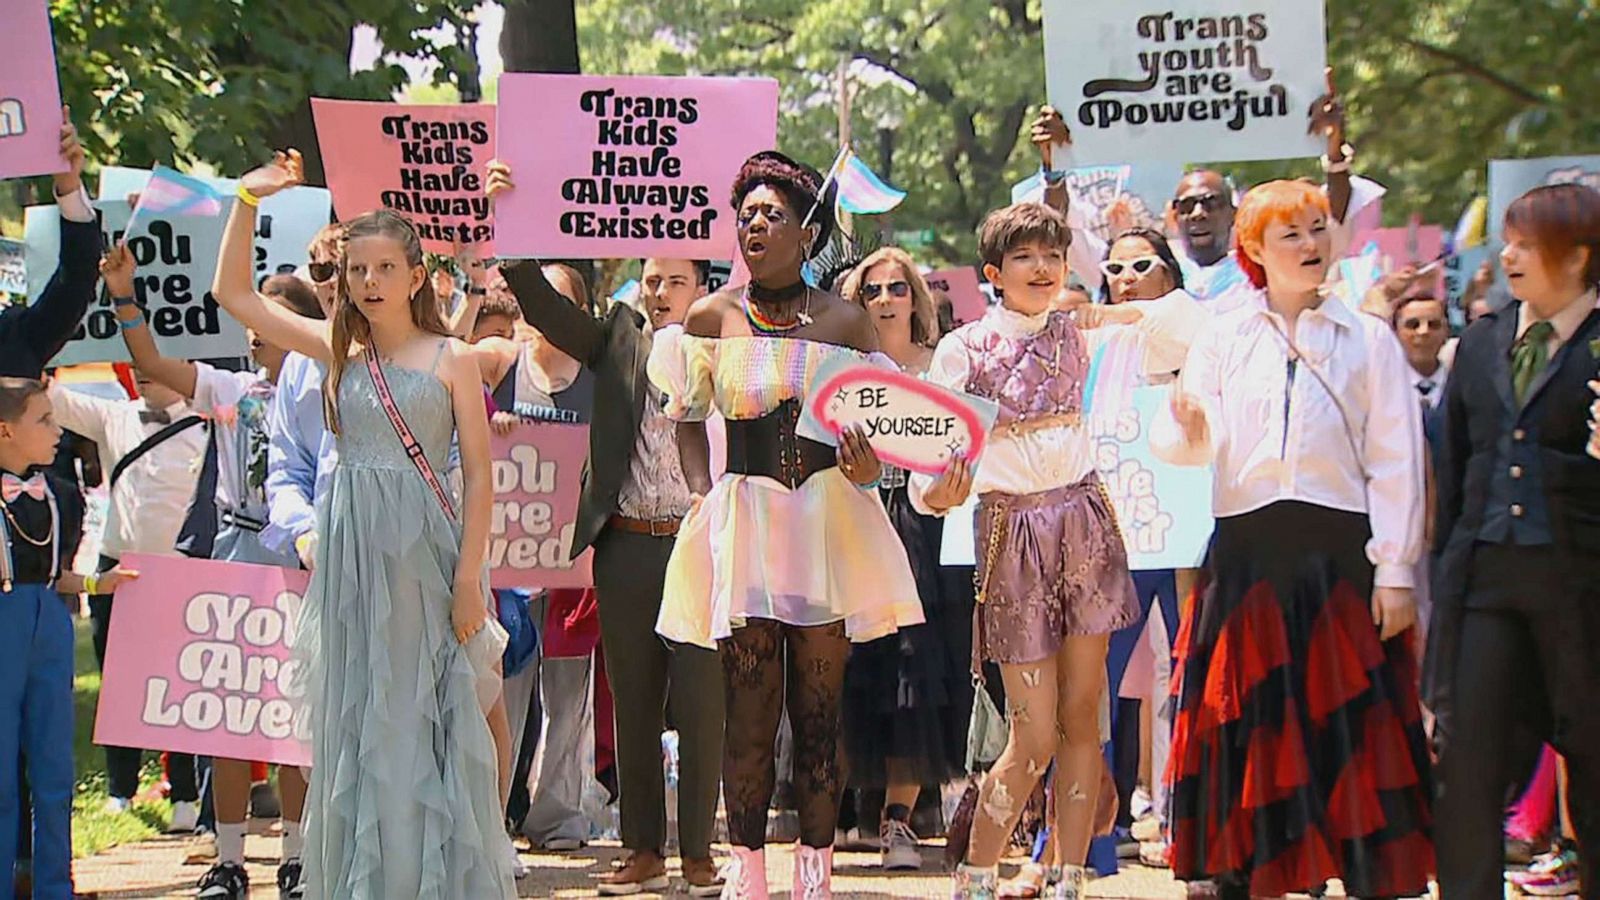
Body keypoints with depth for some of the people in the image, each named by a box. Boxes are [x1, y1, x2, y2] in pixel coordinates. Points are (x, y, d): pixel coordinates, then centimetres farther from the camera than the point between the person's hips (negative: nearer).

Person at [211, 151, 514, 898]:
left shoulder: (450, 360, 0)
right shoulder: (338, 353, 9)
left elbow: (479, 476, -2)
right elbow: (232, 293, 11)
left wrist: (469, 575, -9)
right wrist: (248, 200, 3)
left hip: (423, 555, -3)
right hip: (351, 556, 3)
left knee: (425, 724, -1)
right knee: (354, 727, 5)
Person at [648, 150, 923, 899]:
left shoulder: (845, 321, 4)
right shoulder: (712, 316, 5)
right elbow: (689, 417, 13)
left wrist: (867, 464, -11)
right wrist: (701, 492, 0)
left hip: (829, 523, 0)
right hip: (743, 521, 0)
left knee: (819, 709, 2)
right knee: (749, 710, -3)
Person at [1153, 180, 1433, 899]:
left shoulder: (1367, 340, 7)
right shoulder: (1223, 337, 11)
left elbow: (1395, 462, 2)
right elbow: (1183, 446, 5)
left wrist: (1395, 570, -5)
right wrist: (1188, 428, -19)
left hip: (1338, 549, -1)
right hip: (1246, 550, 1)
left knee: (1348, 726, -3)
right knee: (1245, 725, 2)